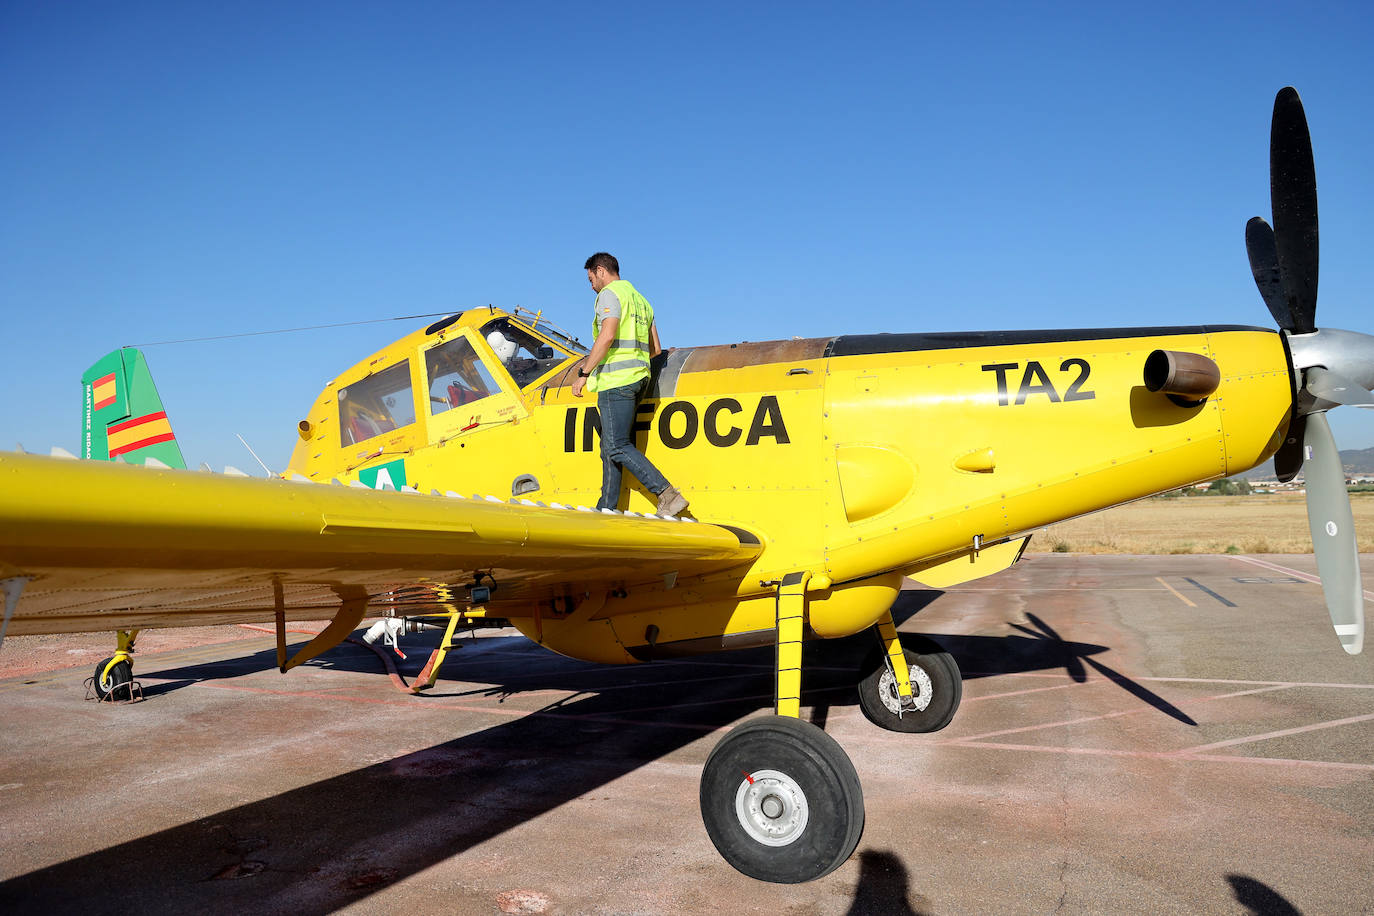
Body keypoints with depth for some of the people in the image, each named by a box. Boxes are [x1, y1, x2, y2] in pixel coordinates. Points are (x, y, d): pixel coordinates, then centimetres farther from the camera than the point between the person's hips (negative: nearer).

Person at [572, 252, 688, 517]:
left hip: (616, 379, -10)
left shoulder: (610, 294, -3)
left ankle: (668, 494, -20)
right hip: (638, 377, 10)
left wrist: (584, 374, -17)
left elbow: (607, 336, -19)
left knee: (617, 447, -13)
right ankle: (606, 509, 12)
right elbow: (655, 349, 23)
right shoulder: (641, 300, 25)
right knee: (609, 446, 11)